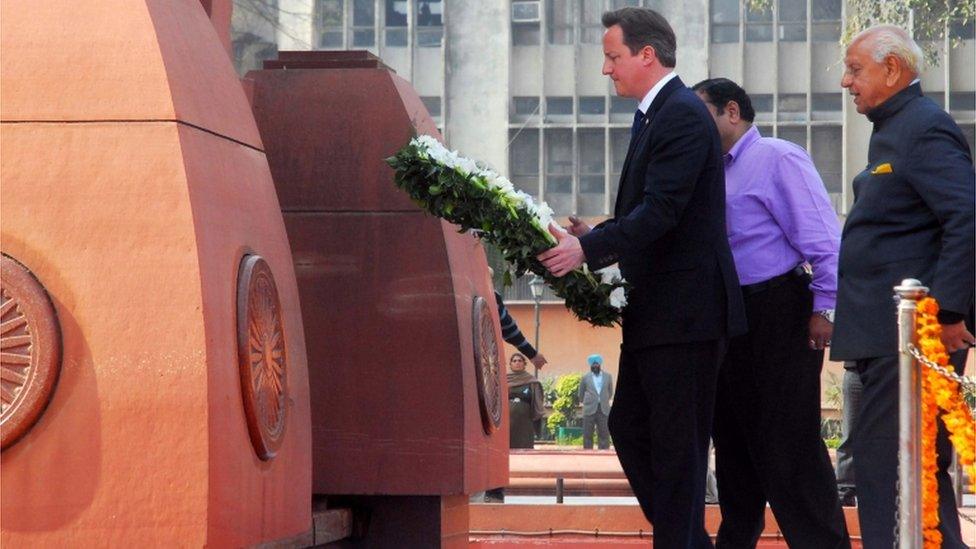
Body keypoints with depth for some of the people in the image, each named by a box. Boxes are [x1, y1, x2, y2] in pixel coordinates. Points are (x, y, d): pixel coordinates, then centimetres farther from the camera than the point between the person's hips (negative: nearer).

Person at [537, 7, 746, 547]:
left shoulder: (682, 115, -15)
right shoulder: (654, 115, 16)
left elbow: (661, 211, -23)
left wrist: (589, 249, -26)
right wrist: (595, 236, 7)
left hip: (684, 312, -10)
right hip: (653, 311, 10)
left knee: (677, 446, -4)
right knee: (629, 429, 14)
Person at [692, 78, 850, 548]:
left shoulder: (777, 158, -9)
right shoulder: (719, 172, 17)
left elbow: (822, 236, -15)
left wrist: (824, 308, -19)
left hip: (777, 314, -9)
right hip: (732, 319, 9)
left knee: (787, 448, -9)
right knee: (734, 443, 14)